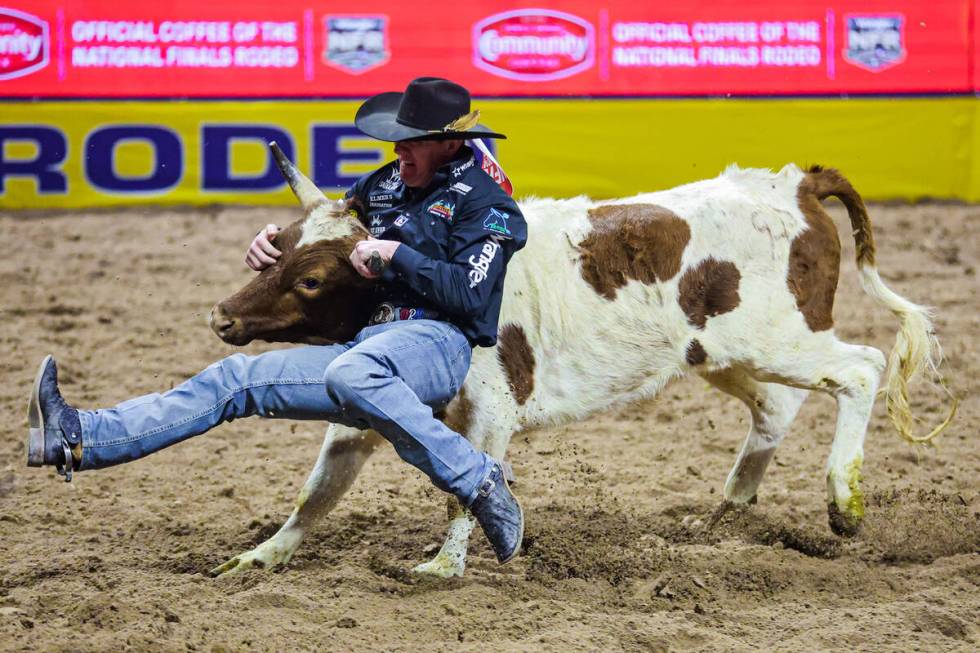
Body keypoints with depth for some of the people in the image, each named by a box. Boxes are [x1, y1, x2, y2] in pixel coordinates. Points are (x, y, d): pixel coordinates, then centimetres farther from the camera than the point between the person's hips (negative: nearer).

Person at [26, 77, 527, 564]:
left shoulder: (483, 203, -2)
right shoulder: (382, 185, 20)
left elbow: (470, 295, -12)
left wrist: (396, 254, -14)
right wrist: (273, 245, 11)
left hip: (437, 342, -8)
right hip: (365, 346, 8)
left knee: (350, 373, -41)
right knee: (237, 379, -2)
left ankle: (482, 486, -37)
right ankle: (78, 440, -9)